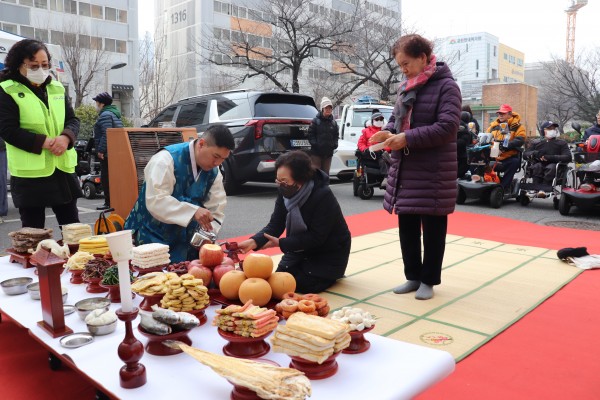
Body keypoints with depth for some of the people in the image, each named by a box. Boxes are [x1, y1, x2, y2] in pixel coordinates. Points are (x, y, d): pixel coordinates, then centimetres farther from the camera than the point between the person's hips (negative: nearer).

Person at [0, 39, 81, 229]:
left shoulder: (57, 88, 12)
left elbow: (73, 120, 10)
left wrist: (66, 137, -12)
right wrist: (43, 142, -20)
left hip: (63, 168, 5)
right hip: (29, 172, -4)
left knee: (72, 225, 11)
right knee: (33, 229, 5)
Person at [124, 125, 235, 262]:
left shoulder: (213, 171, -3)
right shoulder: (166, 159, -22)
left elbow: (216, 209, -1)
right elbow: (155, 201, -32)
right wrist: (193, 211, -40)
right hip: (153, 237, -5)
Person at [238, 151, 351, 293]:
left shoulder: (323, 196, -30)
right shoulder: (285, 192, -12)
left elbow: (316, 237, -29)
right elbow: (275, 224, -12)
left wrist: (280, 243, -32)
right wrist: (254, 241, -31)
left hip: (328, 253, -6)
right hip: (301, 249, 6)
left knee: (303, 284, -17)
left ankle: (330, 274, 12)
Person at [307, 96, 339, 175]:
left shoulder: (333, 122, 11)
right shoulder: (316, 120, -4)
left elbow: (336, 135, 18)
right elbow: (310, 134, -6)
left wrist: (334, 144, 2)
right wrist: (314, 143, -17)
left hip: (328, 152, 5)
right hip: (316, 152, -5)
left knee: (325, 173, 11)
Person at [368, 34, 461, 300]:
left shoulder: (446, 86, -8)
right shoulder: (405, 88, 13)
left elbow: (447, 127, -17)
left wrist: (408, 138, -21)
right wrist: (389, 133, -3)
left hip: (434, 171, -7)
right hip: (404, 170, 7)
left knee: (432, 227, 5)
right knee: (406, 226, 11)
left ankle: (428, 280, 18)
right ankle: (413, 276, 25)